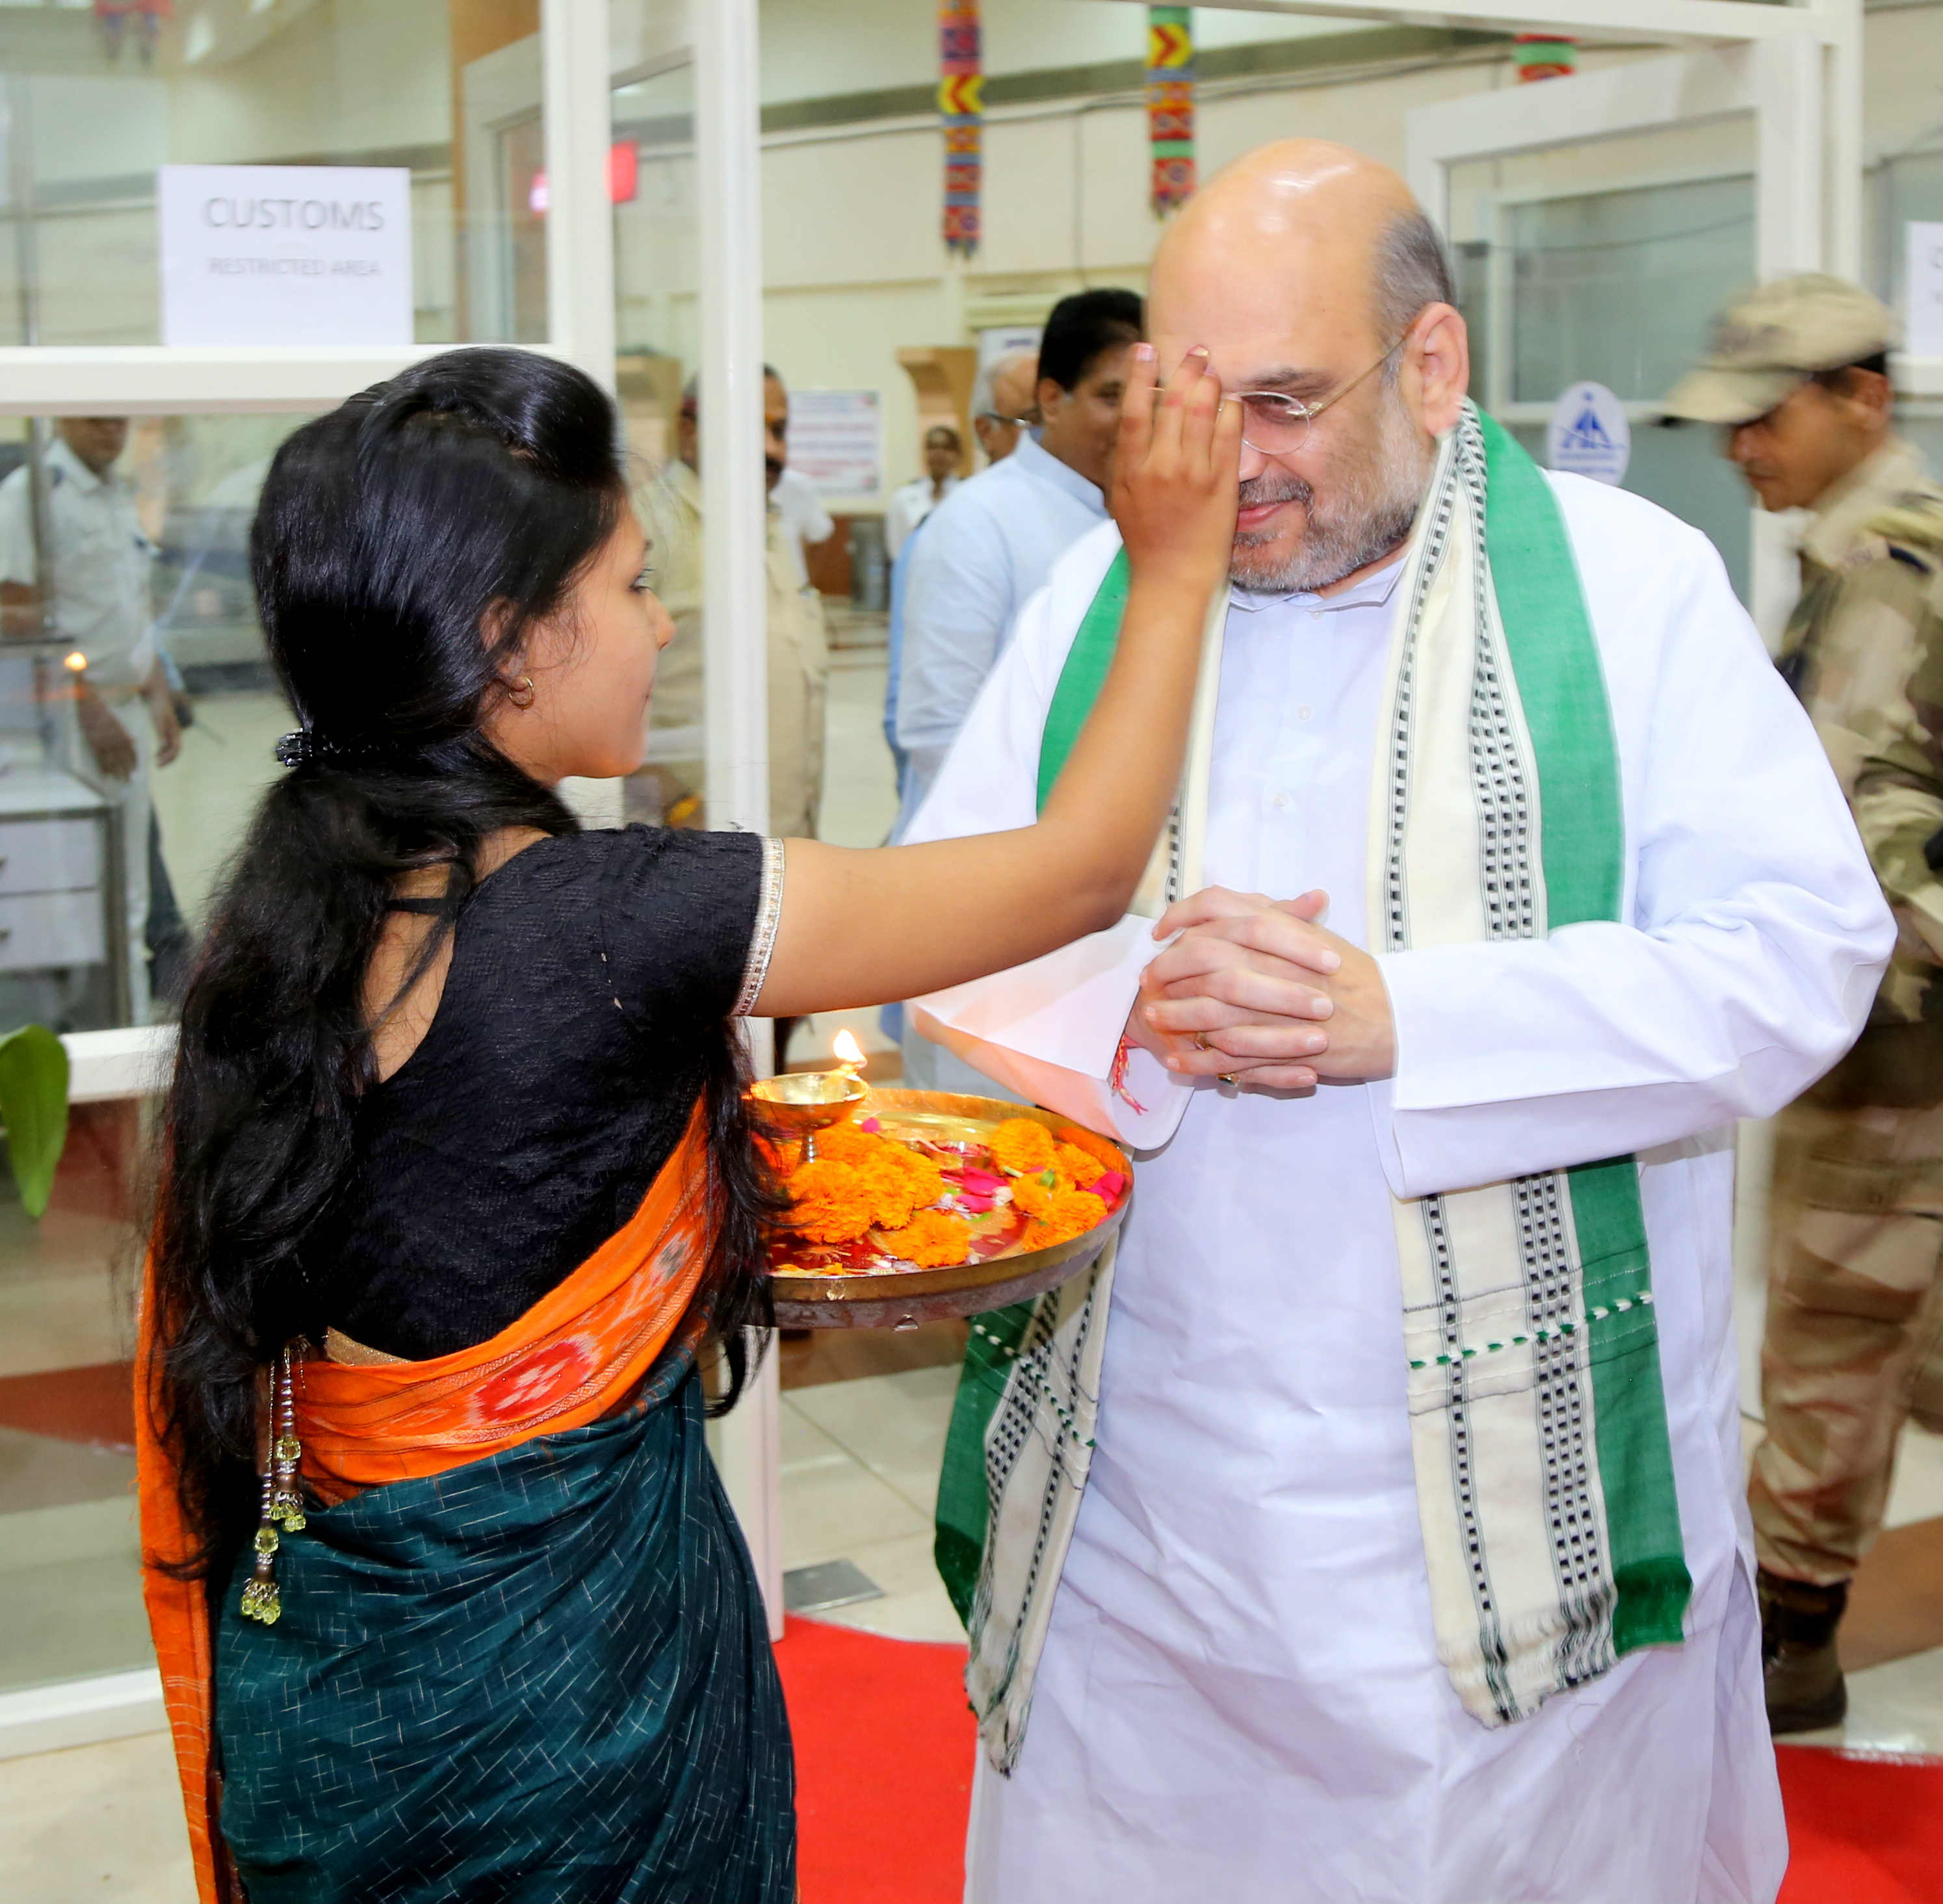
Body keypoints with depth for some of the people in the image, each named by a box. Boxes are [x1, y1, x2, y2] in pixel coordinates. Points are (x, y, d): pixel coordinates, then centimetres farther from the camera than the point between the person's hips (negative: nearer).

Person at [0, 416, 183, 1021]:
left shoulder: (122, 497, 16)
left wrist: (160, 699, 17)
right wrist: (87, 709, -18)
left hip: (129, 716, 8)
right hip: (68, 718, -8)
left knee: (129, 904, 12)